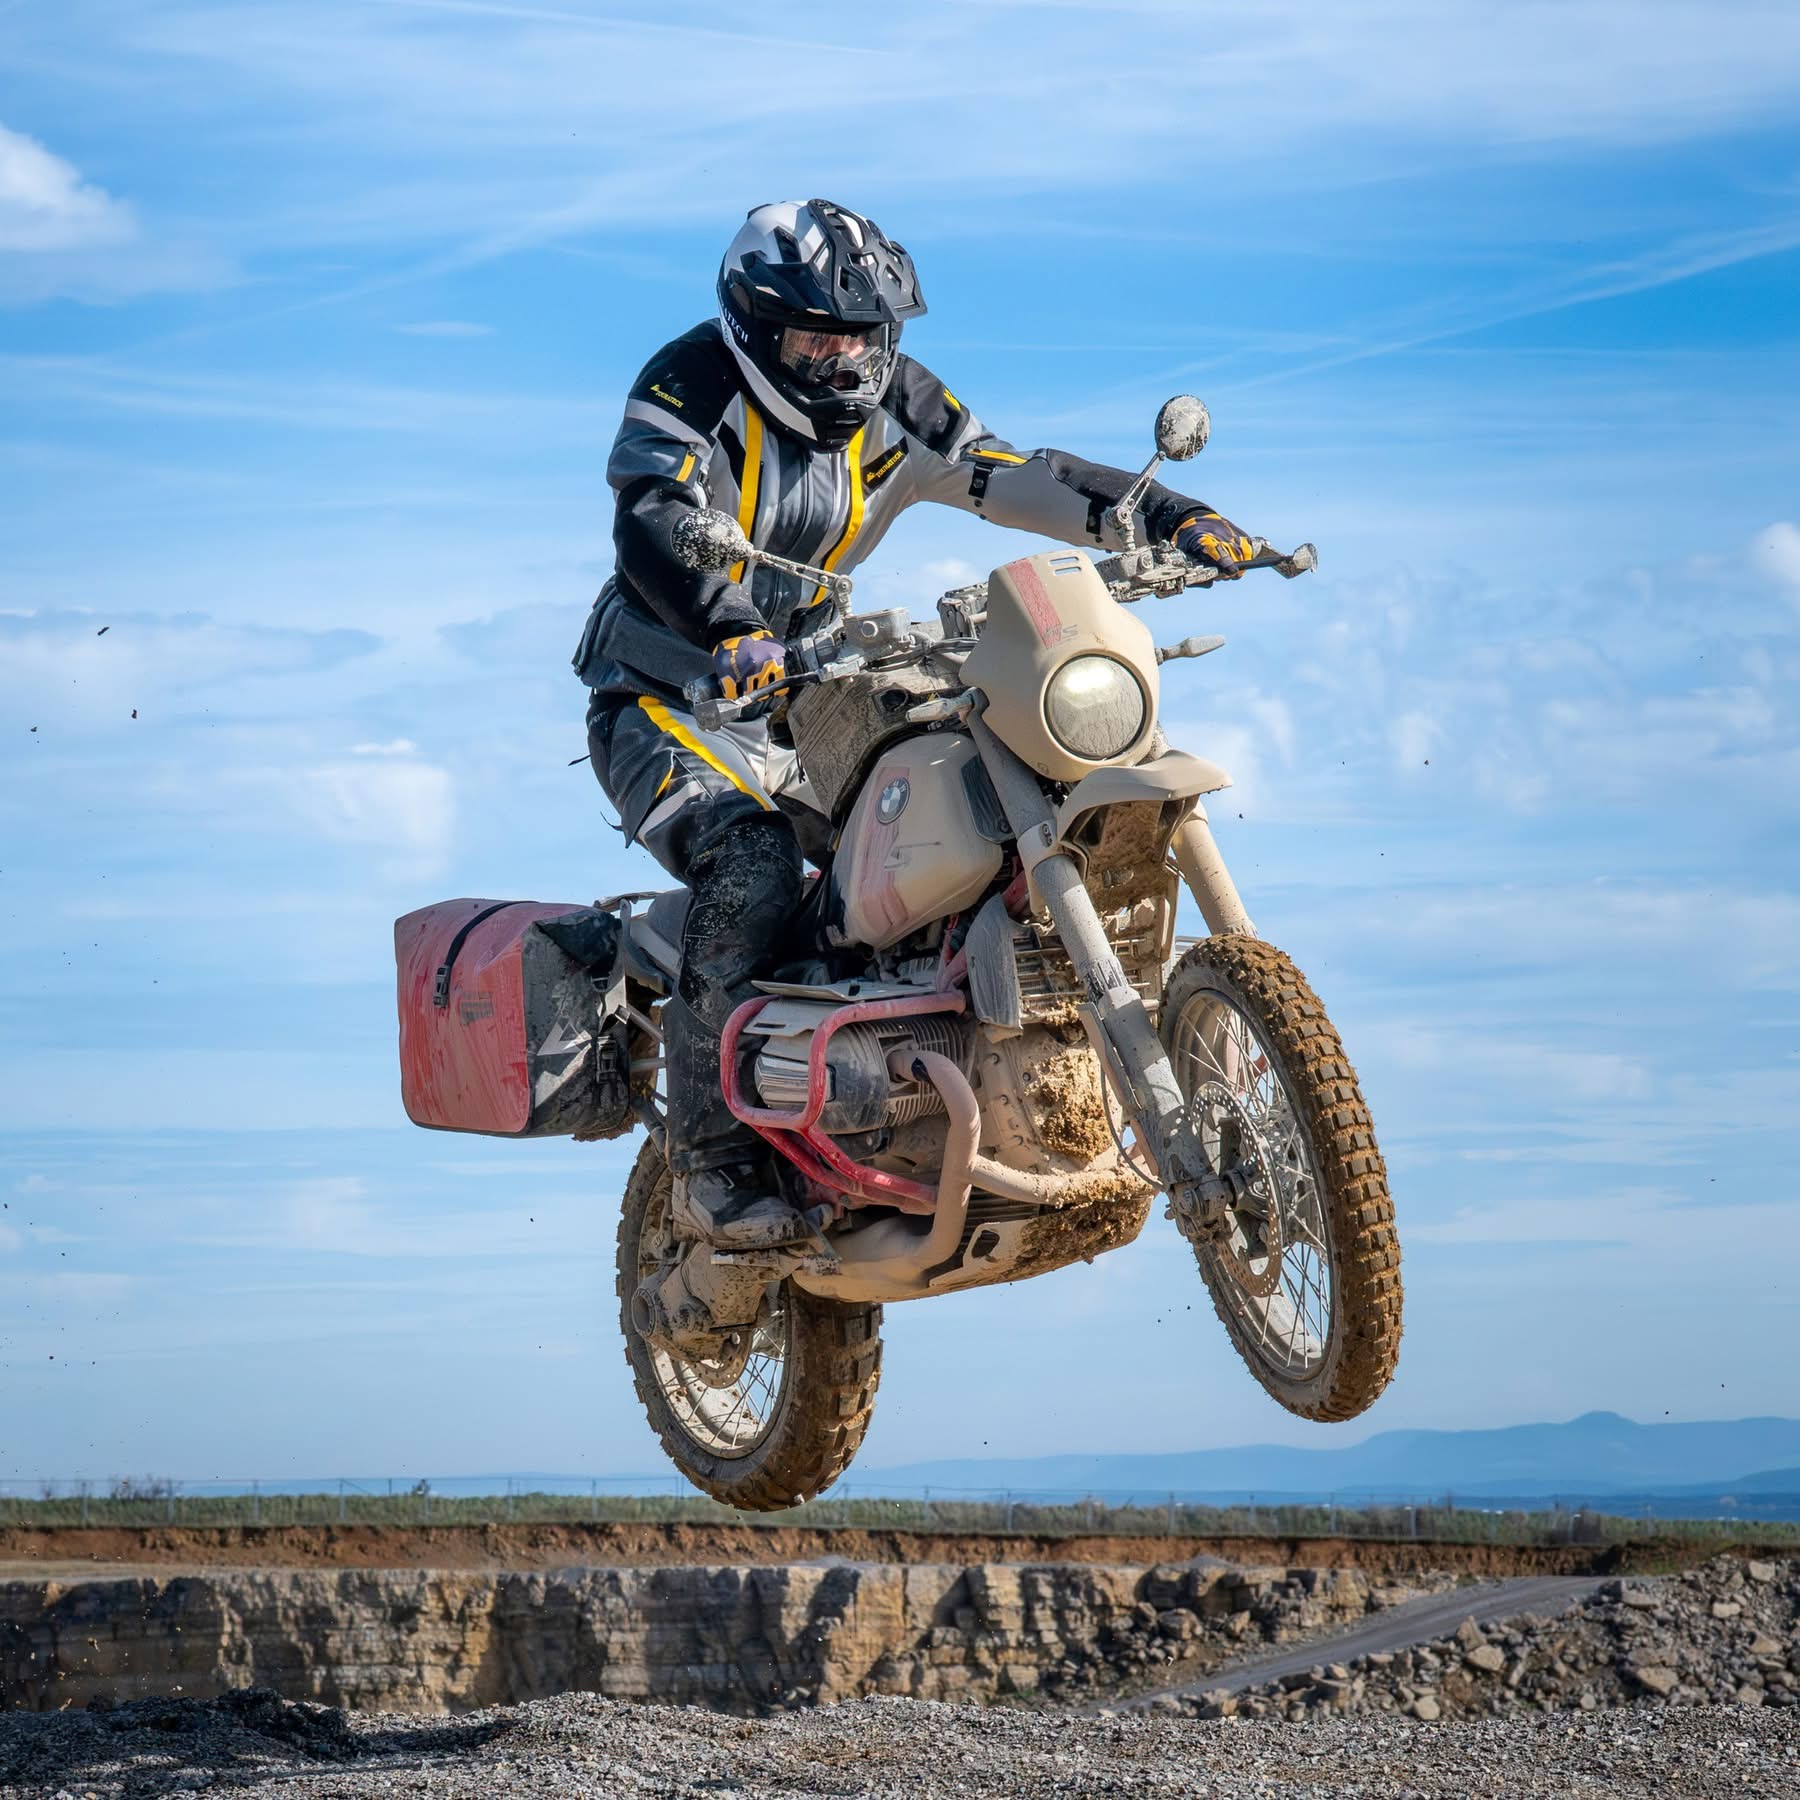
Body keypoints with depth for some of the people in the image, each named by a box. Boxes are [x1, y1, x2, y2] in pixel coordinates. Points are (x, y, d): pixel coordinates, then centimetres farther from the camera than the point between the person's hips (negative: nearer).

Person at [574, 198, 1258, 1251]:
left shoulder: (894, 407, 4)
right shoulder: (690, 387, -14)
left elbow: (1015, 477, -2)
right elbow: (654, 529, -30)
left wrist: (1172, 516, -15)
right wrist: (731, 633, -49)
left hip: (809, 702, 6)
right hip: (669, 700, -6)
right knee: (750, 869, -31)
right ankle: (714, 1164, -27)